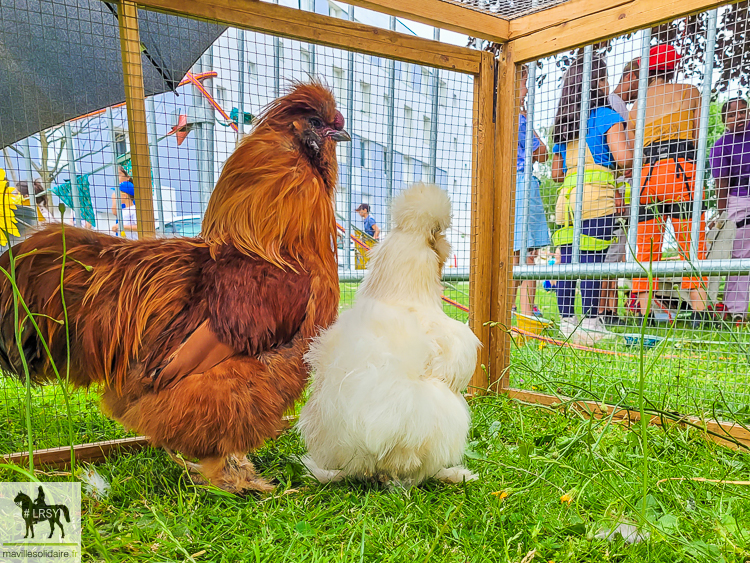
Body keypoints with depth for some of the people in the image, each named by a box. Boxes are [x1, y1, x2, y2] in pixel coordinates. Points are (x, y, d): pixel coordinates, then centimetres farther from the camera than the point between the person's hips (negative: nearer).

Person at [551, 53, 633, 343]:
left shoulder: (562, 123, 20)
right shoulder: (608, 116, 1)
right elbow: (623, 157, -11)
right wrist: (641, 156, 9)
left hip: (567, 196, 6)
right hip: (597, 195, -6)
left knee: (567, 261, 5)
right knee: (592, 261, -8)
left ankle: (566, 322, 8)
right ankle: (591, 324, -8)